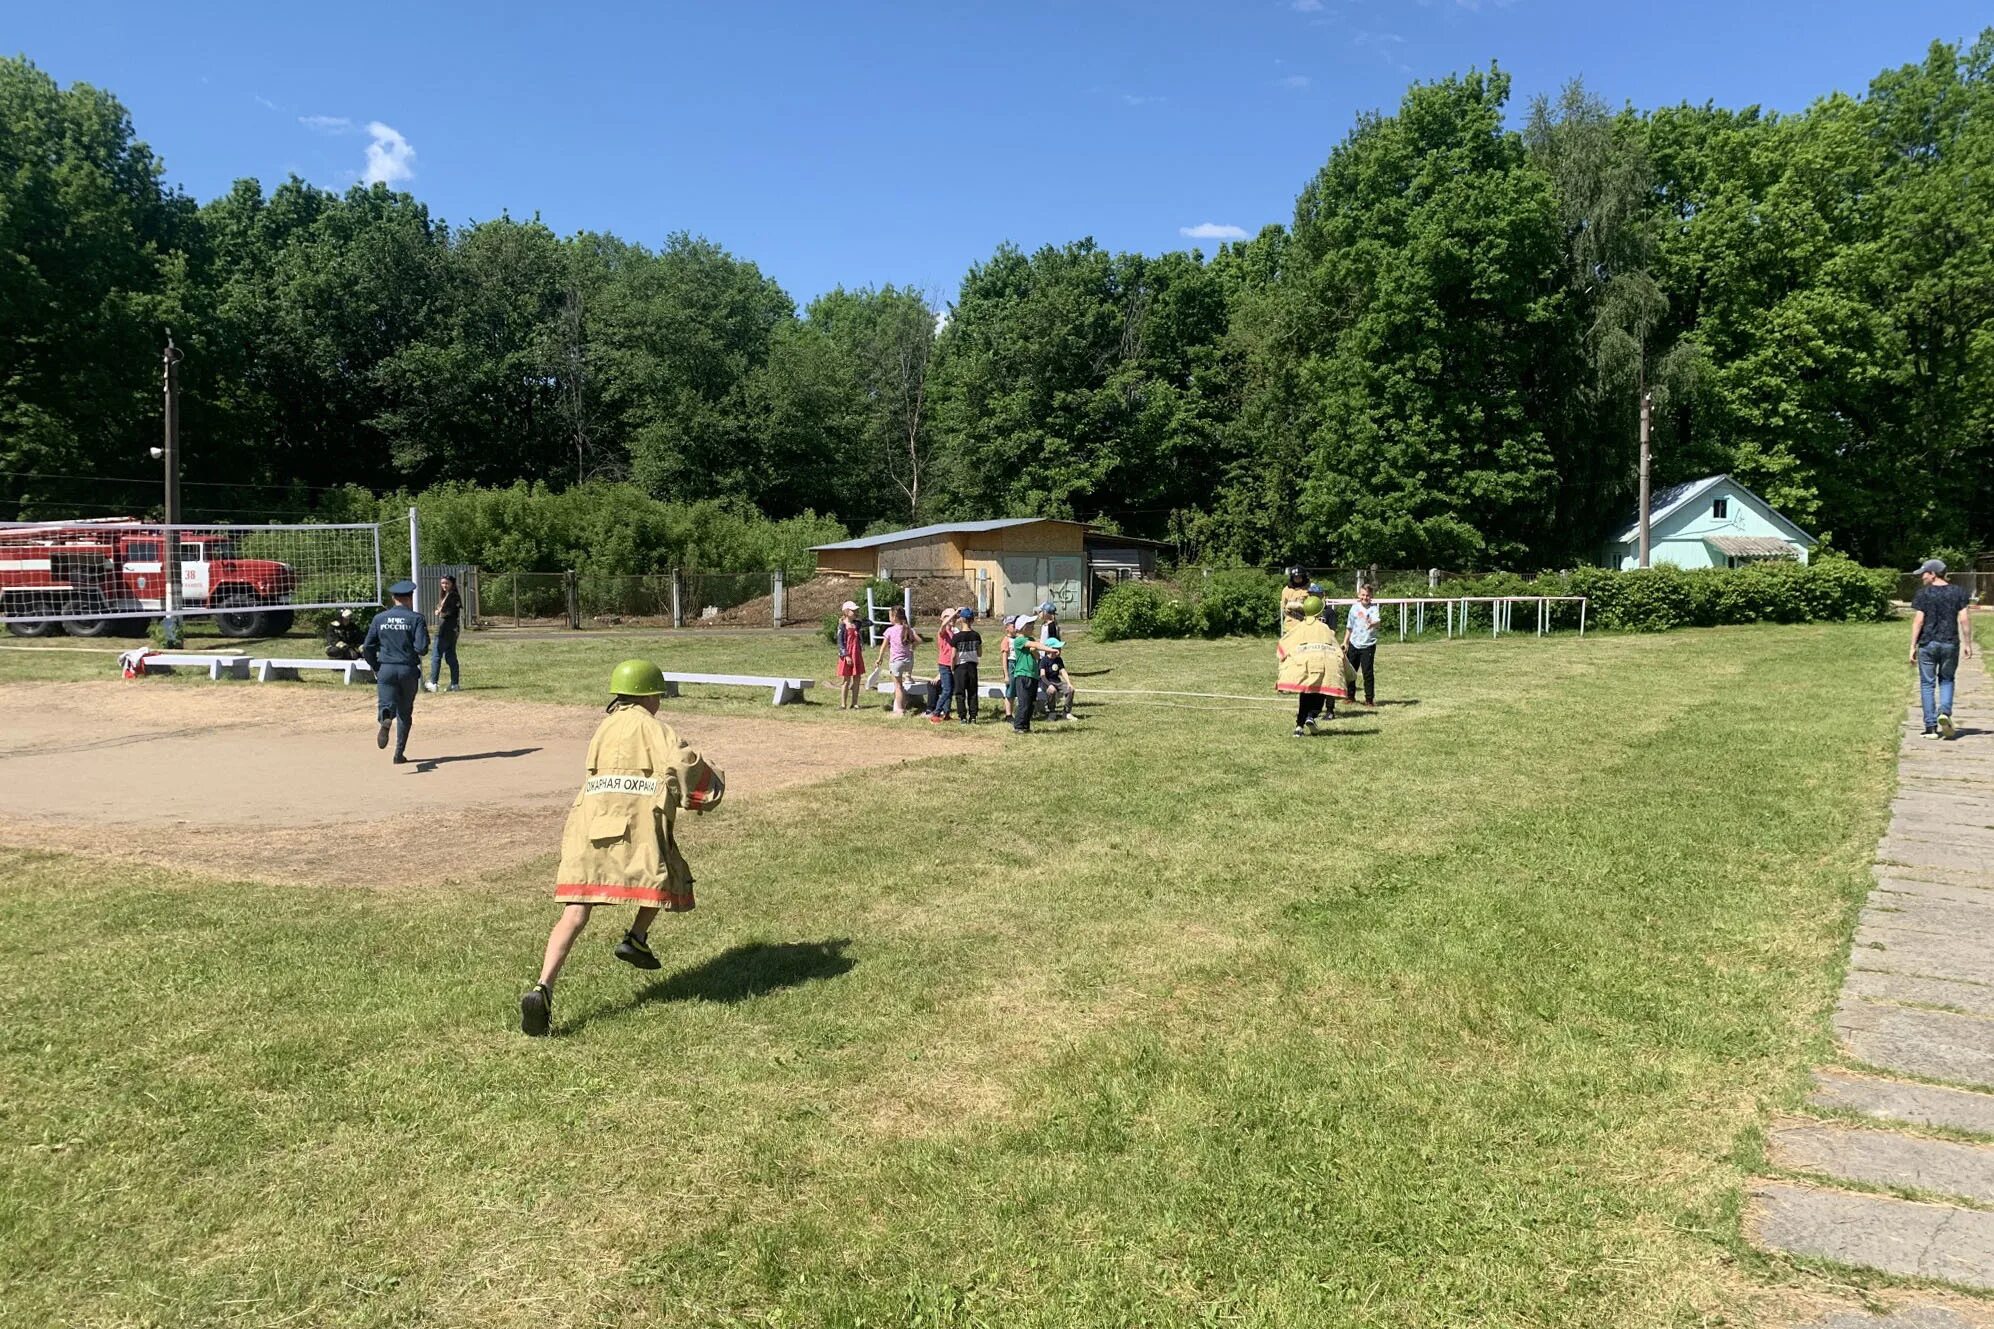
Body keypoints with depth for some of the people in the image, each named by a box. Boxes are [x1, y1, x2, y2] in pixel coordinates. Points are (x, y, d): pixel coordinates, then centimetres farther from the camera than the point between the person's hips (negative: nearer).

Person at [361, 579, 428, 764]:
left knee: (386, 705, -2)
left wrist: (376, 669, 18)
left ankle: (385, 720, -40)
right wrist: (425, 637, 8)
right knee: (405, 712, 12)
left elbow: (367, 648, 5)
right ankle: (399, 753, 13)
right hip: (409, 670, -1)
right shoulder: (415, 618, -5)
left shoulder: (379, 618, 5)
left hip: (386, 669, 1)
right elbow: (421, 648, -14)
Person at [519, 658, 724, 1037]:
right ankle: (636, 938, 8)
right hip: (636, 817, -5)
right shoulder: (648, 724, 9)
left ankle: (543, 988, -19)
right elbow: (680, 760, -6)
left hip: (589, 817, 5)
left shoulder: (605, 726, 29)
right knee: (666, 874, 23)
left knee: (575, 911, -4)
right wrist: (709, 789, 12)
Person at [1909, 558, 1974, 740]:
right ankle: (1945, 712, -6)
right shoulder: (1959, 592, 2)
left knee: (1927, 684, 5)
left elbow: (1918, 621, -8)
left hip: (1927, 644, -2)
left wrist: (1913, 646, -4)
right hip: (1950, 643, 2)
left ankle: (1931, 727, 5)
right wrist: (1968, 644, 6)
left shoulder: (1923, 593, -6)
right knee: (1946, 680, 20)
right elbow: (1964, 619, -1)